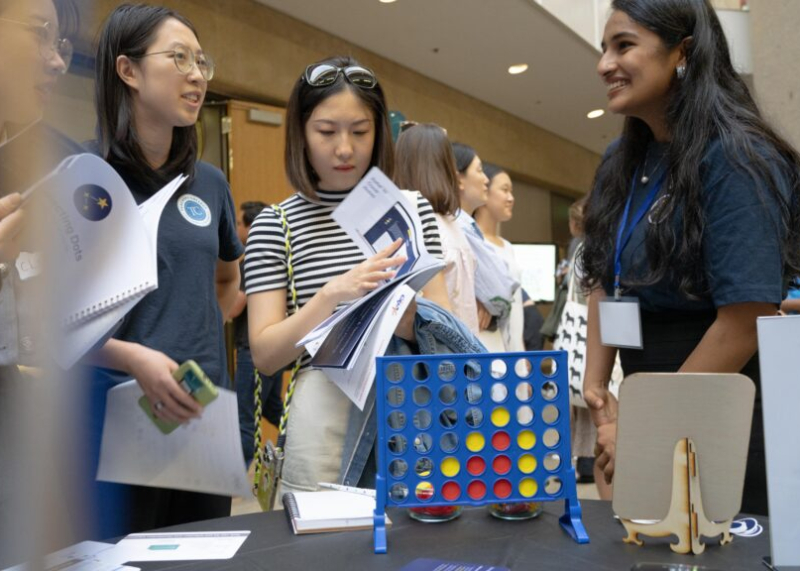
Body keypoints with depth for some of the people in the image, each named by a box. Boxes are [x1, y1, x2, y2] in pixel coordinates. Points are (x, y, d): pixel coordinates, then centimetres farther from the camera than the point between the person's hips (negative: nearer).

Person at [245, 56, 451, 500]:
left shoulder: (412, 208, 5)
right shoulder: (275, 225, -1)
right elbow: (264, 355, -5)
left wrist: (399, 312, -17)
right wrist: (334, 293, -18)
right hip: (327, 410, -2)